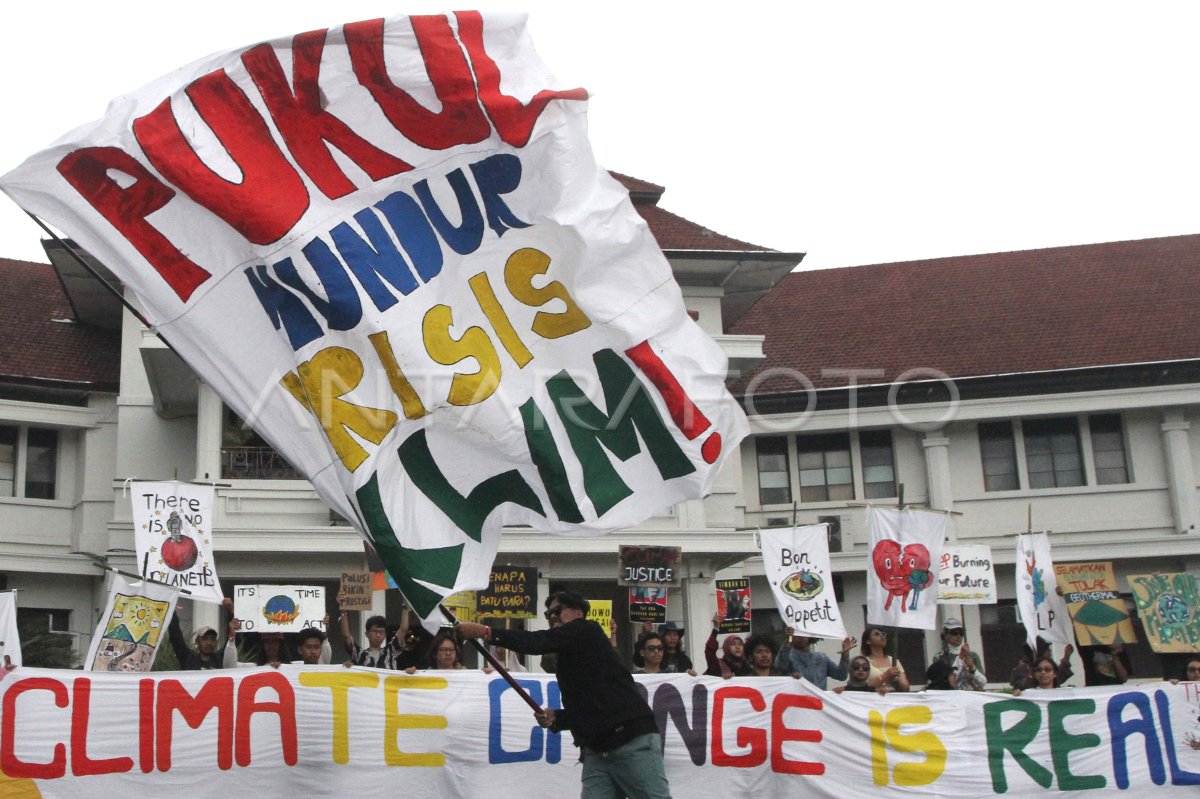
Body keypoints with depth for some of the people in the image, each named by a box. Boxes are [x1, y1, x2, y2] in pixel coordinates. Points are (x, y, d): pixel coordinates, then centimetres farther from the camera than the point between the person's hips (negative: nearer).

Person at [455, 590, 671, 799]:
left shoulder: (588, 631, -1)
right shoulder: (569, 659, 21)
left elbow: (539, 642, -15)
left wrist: (485, 632, -18)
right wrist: (555, 718, 6)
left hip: (634, 742, -8)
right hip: (596, 751, 8)